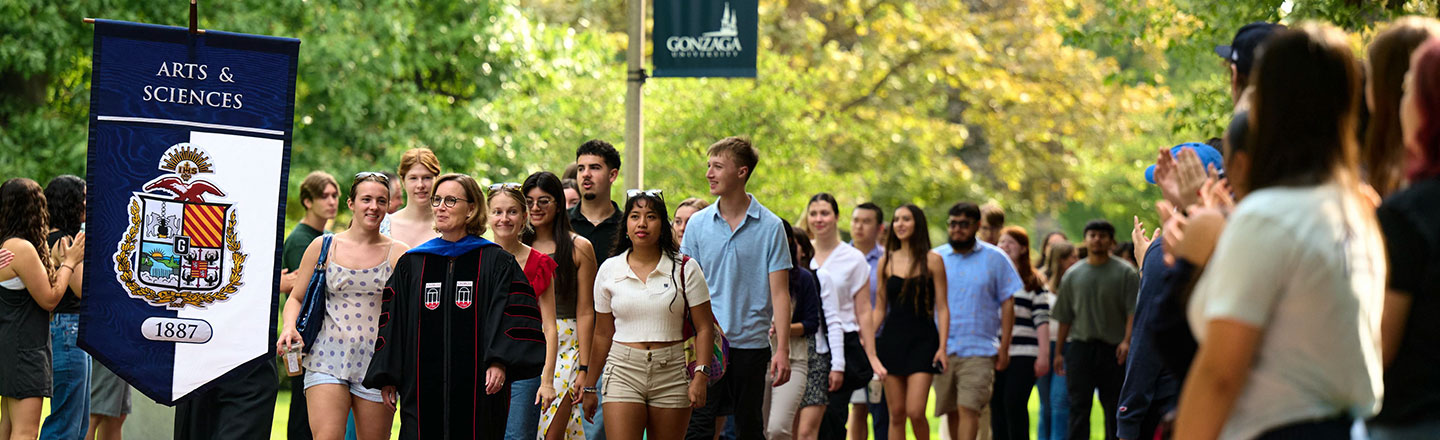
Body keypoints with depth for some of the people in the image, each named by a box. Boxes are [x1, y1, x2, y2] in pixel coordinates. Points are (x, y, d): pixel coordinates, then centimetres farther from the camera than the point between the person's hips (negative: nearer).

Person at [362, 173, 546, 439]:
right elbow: (392, 323, 12)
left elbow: (514, 316, -4)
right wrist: (386, 377, 5)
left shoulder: (496, 262, 4)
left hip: (477, 389, -2)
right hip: (423, 387, 2)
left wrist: (500, 362, -18)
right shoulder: (411, 264, 12)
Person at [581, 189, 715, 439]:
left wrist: (701, 376, -12)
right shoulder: (609, 270, 7)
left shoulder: (685, 268, 1)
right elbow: (602, 334, 13)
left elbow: (704, 328, 0)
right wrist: (589, 386, 13)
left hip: (671, 373, 0)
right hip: (623, 371, 0)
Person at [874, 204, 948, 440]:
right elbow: (880, 308, 13)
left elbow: (942, 307, -1)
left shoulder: (932, 261, 0)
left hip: (922, 340, -3)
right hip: (892, 339, 3)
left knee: (915, 411, -12)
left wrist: (942, 347, -9)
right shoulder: (886, 262, 9)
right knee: (896, 414, 3)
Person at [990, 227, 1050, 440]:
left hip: (1022, 356, -4)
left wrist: (1043, 354, -6)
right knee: (997, 407, 2)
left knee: (1015, 405, -11)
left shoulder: (1033, 282, 5)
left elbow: (1042, 320, 0)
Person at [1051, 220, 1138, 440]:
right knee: (1079, 406, -3)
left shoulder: (1125, 273, 2)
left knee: (1113, 407, 5)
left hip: (1113, 348, -2)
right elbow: (1064, 317, 14)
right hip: (1079, 345, 2)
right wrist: (1058, 352, 12)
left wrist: (1127, 341, -18)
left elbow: (1133, 312, -5)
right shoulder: (1073, 275, 11)